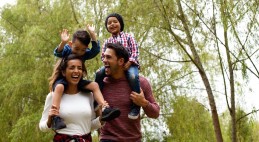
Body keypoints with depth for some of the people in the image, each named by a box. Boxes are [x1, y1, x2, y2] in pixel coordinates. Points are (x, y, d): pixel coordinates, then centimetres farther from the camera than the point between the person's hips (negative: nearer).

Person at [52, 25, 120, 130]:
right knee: (59, 87, -37)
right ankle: (55, 117, -45)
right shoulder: (66, 49, -9)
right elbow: (57, 53, -28)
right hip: (63, 79, -4)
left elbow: (96, 50, -16)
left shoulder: (85, 54, -1)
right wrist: (63, 42, -47)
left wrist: (92, 35, -24)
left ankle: (104, 110, -21)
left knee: (94, 85, -13)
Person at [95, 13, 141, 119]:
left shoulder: (128, 37, 10)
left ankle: (135, 106, -29)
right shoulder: (107, 41, 18)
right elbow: (103, 55, 10)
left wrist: (129, 62, -17)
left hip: (129, 63, -3)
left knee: (133, 76, -36)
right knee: (99, 73, -20)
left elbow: (135, 51, 0)